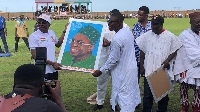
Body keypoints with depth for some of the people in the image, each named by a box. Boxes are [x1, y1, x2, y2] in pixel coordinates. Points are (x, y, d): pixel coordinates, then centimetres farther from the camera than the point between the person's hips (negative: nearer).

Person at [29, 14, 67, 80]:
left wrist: (64, 31, 20)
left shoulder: (51, 33, 8)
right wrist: (51, 63, -19)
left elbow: (58, 44, 25)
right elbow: (34, 55, -16)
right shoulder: (34, 36, -10)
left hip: (53, 70, 6)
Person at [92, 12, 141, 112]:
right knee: (131, 92, 23)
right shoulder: (128, 31, 0)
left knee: (124, 96, 3)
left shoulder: (117, 38, -27)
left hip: (123, 72, -9)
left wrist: (101, 71, -12)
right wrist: (111, 45, 16)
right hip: (131, 68, 9)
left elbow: (113, 59, -21)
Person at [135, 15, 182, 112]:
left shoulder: (170, 36, -4)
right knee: (147, 94, 6)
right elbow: (142, 52, 4)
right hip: (149, 70, 0)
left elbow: (174, 51, 1)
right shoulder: (146, 35, -2)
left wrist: (167, 60, -15)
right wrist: (141, 67, 3)